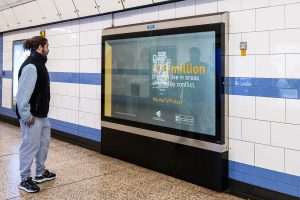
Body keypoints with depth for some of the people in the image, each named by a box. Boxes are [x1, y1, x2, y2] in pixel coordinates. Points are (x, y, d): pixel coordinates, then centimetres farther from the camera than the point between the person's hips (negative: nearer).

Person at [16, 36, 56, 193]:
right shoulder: (31, 66, -19)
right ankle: (25, 180, 14)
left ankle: (41, 173, 33)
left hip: (42, 114, 10)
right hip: (32, 116, -10)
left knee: (44, 142, 18)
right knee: (30, 145, 0)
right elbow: (23, 93, -24)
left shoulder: (39, 63, 12)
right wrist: (26, 115, -22)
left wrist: (42, 111, 16)